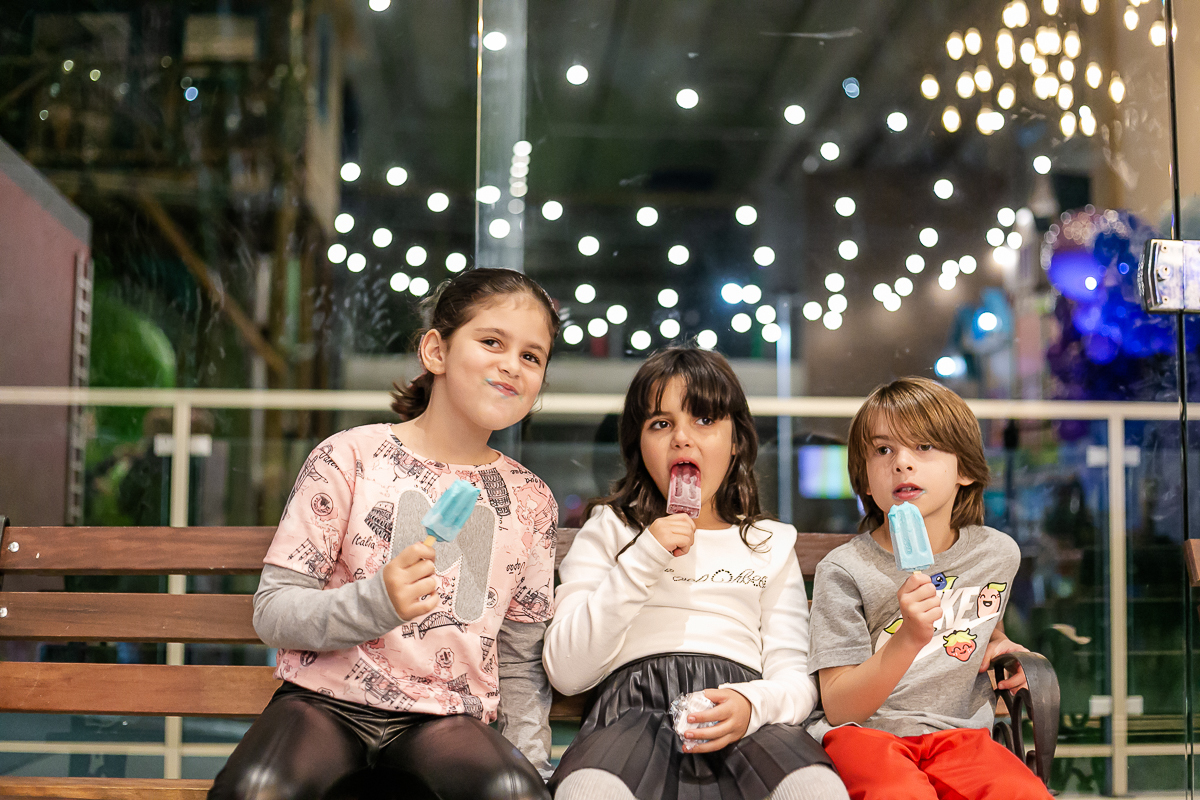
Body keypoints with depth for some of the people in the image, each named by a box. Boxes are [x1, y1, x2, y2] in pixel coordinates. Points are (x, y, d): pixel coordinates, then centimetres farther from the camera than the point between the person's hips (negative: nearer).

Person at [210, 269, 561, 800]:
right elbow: (273, 611, -4)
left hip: (444, 718, 2)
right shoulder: (351, 456, 0)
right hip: (327, 701, -2)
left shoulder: (529, 500, 12)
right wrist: (377, 603, -21)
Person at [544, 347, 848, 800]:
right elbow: (565, 673, 7)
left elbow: (795, 677, 13)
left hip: (740, 719, 1)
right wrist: (642, 561, -2)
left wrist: (752, 703, -12)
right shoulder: (609, 530, 20)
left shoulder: (771, 544, 25)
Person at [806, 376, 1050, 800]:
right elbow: (838, 707, -10)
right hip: (863, 733, -3)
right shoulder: (843, 570, -5)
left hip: (957, 733, 4)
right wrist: (910, 638, -23)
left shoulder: (998, 553, 9)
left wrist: (998, 644, 11)